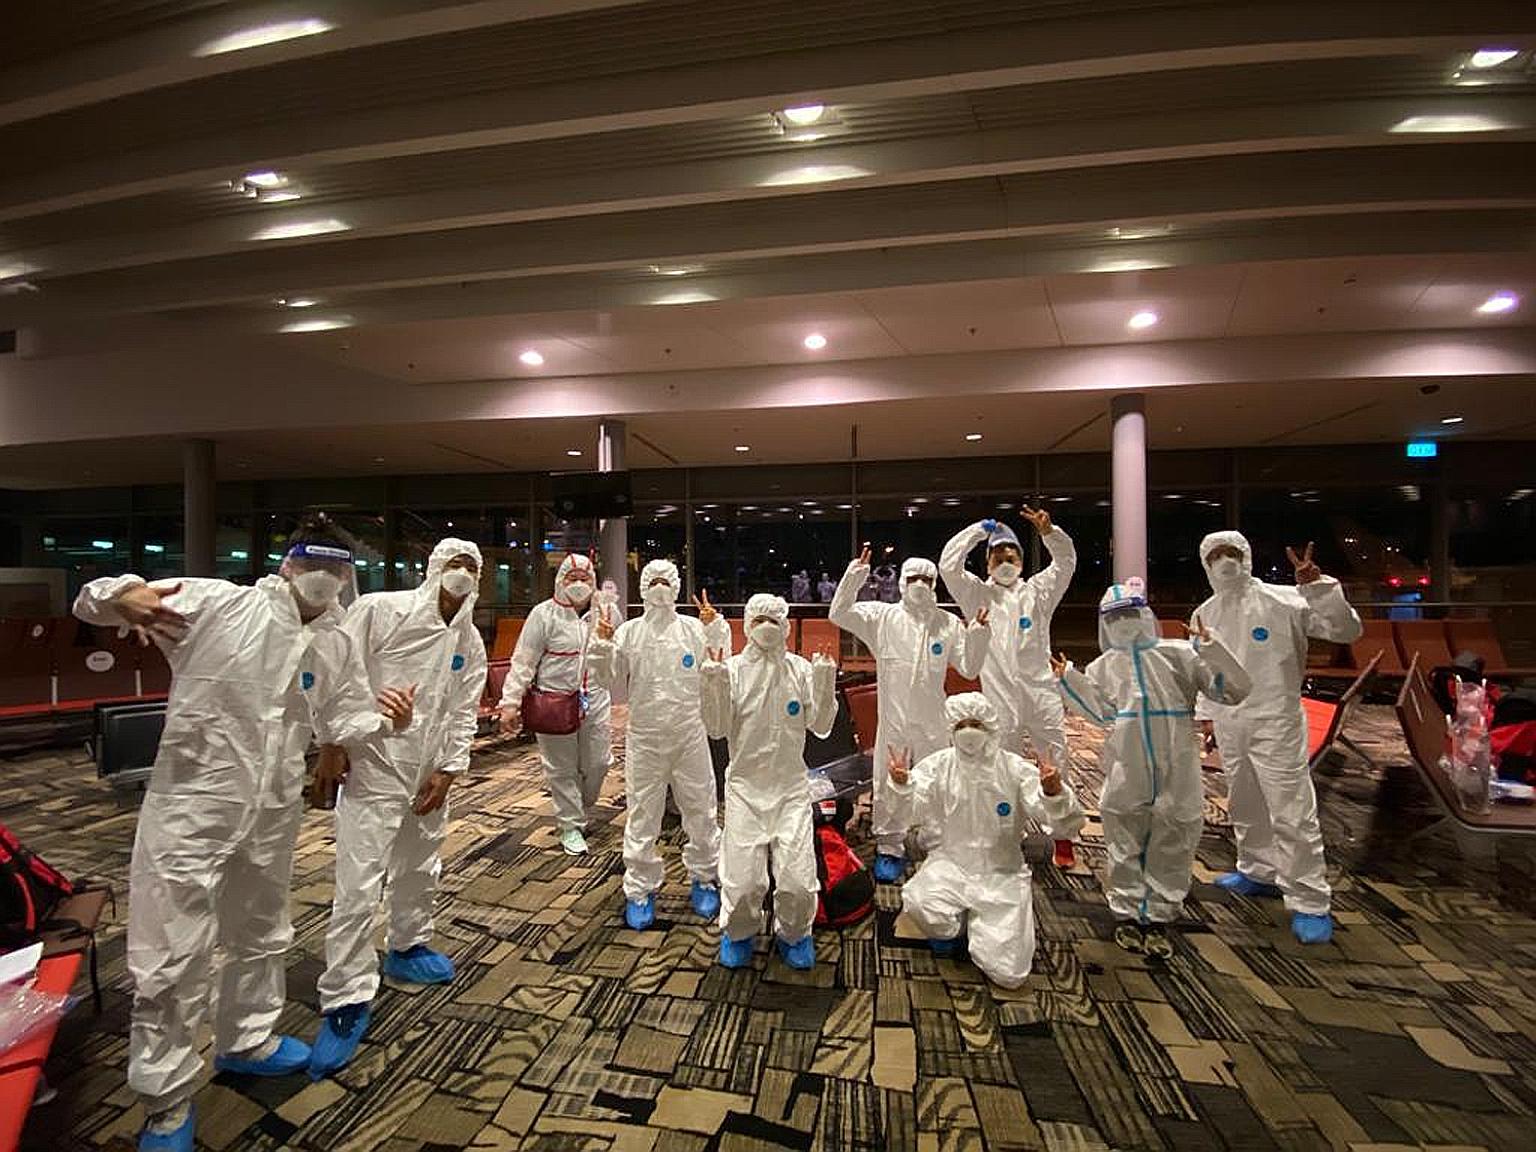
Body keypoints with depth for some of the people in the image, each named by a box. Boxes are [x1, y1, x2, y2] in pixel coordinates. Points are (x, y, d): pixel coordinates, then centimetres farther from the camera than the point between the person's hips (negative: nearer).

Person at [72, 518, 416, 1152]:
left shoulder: (337, 645, 2)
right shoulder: (213, 604, -12)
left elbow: (342, 720, 7)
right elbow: (92, 601, -8)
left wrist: (384, 716, -15)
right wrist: (121, 596, -32)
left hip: (274, 812, 5)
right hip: (191, 806, -5)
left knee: (261, 934, 23)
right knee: (171, 956, 3)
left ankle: (245, 1042, 47)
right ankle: (167, 1100, 26)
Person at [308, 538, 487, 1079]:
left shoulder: (470, 642, 3)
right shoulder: (380, 609, -13)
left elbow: (463, 713, 6)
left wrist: (448, 770, 0)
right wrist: (332, 742, -13)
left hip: (429, 775, 6)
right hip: (373, 766, -6)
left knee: (420, 870, 21)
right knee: (358, 888, -5)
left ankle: (407, 948, 44)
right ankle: (345, 1002, 10)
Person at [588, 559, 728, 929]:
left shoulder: (695, 628, -2)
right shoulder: (628, 632, 0)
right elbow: (610, 680, 1)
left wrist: (716, 629, -17)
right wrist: (602, 644, -13)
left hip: (690, 735, 0)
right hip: (644, 738, 0)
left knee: (701, 810, 11)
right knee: (642, 815, 10)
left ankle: (704, 878, 32)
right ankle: (640, 890, 27)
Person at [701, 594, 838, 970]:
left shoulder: (801, 669, 0)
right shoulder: (733, 669, -2)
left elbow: (821, 727, -2)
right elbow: (717, 728, -5)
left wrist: (825, 684, -15)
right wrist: (712, 683, -19)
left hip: (791, 787, 1)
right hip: (745, 786, 0)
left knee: (798, 878, -6)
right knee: (743, 879, -5)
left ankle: (793, 933, 27)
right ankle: (739, 932, 29)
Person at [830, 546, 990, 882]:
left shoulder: (949, 624, 4)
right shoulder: (883, 617, -1)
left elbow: (968, 668, 3)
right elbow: (839, 613, -9)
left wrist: (979, 630, -10)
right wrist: (857, 572, -17)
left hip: (933, 722, 1)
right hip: (893, 719, -1)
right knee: (890, 785, 7)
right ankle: (889, 848, 24)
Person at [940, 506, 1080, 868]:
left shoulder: (1037, 590, 15)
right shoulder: (977, 594, 9)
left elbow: (1066, 562, 5)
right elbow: (948, 565, -3)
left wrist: (1048, 532, -11)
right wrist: (980, 529, 0)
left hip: (1041, 691, 2)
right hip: (999, 696, -1)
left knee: (1056, 765, 5)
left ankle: (1062, 838, 19)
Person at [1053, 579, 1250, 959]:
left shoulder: (1179, 654, 0)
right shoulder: (1104, 666, 8)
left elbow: (1234, 690, -2)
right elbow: (1103, 713, 2)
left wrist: (1210, 648, -15)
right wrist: (1069, 679, -4)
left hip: (1176, 774, -1)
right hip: (1127, 775, 1)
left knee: (1172, 848, 10)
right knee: (1126, 847, 11)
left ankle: (1158, 920, 26)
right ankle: (1127, 915, 26)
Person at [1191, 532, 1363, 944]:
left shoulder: (1283, 601, -11)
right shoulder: (1205, 614, 5)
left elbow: (1347, 631, -16)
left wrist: (1318, 586, -29)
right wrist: (1206, 716, 16)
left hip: (1275, 724, -6)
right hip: (1229, 726, 6)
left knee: (1293, 813, -3)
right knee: (1244, 807, 20)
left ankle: (1310, 903, 11)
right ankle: (1258, 873, 39)